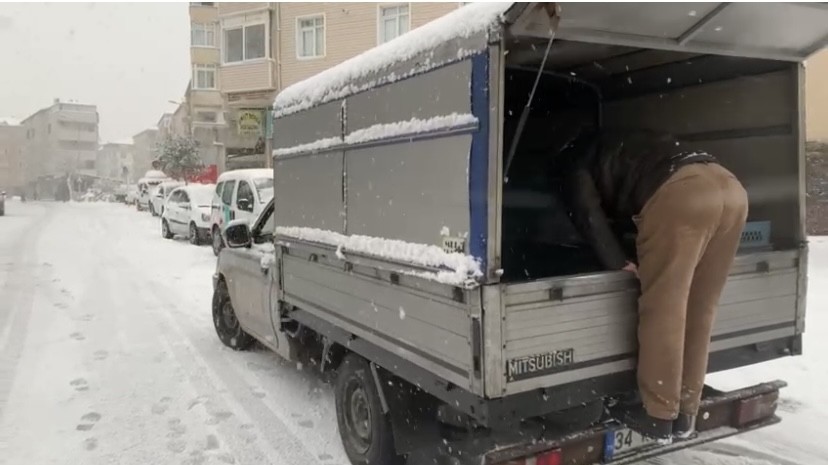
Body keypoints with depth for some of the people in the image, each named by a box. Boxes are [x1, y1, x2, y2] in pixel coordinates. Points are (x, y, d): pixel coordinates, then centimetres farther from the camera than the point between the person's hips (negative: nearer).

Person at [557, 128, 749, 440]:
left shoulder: (578, 162, 22)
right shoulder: (618, 146, 42)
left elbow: (588, 214, 7)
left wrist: (618, 262, 12)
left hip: (679, 194, -8)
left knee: (663, 310, -1)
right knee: (699, 311, 12)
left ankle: (658, 416, 6)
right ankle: (685, 414, 20)